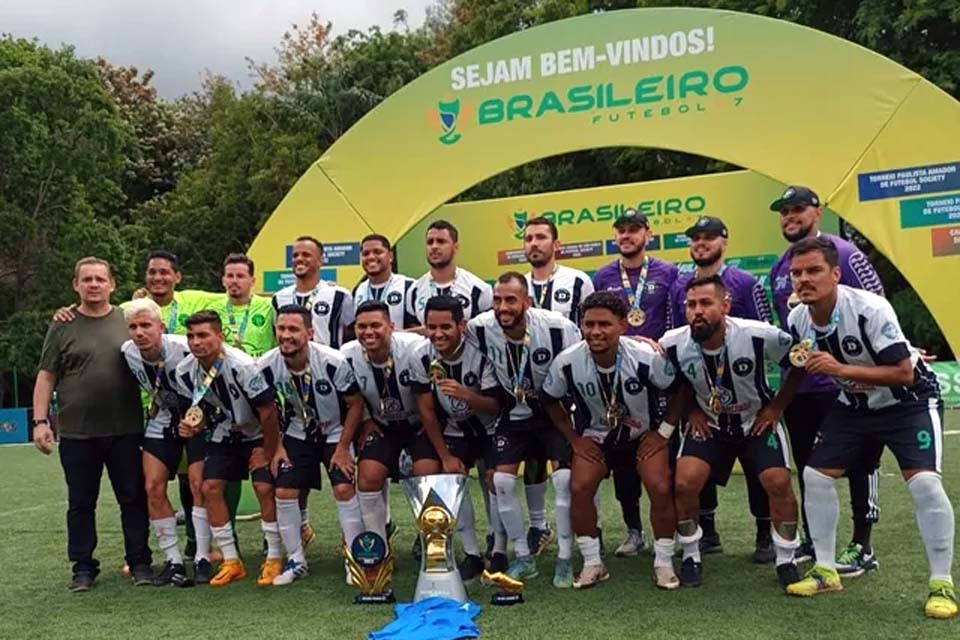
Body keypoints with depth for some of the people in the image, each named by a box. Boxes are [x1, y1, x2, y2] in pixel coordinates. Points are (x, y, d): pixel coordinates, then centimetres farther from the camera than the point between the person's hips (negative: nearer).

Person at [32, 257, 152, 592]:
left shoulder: (128, 321, 6)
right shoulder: (62, 326, 4)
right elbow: (46, 377, 4)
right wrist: (40, 421, -4)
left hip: (126, 430, 0)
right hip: (77, 433, 0)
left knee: (133, 499, 5)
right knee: (81, 503, 9)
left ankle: (140, 562, 16)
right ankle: (83, 567, 21)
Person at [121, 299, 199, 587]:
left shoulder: (185, 349, -27)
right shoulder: (127, 352, -12)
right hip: (162, 420, 5)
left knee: (198, 484, -12)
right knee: (153, 487, -3)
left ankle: (203, 559, 0)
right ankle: (174, 561, 8)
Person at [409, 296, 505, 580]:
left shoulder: (480, 353, -26)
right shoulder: (422, 357, -16)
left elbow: (496, 405, -23)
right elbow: (426, 410, -10)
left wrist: (465, 395, -43)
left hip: (489, 429, -2)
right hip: (453, 431, 2)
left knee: (494, 479, -13)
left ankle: (500, 552, 5)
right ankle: (471, 554, 0)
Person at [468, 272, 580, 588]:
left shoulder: (558, 328, -25)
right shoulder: (479, 329, -18)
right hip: (513, 414, 3)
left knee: (564, 478, -16)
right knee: (502, 480, -7)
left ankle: (564, 559, 1)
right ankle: (523, 558, 11)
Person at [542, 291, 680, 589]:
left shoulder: (647, 357, -27)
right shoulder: (567, 362, -22)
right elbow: (550, 401, -2)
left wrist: (664, 432, -10)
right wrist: (574, 439, -4)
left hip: (645, 434, -1)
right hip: (595, 436, 2)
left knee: (661, 489, -20)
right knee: (579, 488, -19)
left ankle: (663, 563, 2)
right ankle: (592, 564, 0)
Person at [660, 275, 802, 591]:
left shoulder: (759, 335, -27)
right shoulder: (673, 344, -21)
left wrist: (777, 407, -7)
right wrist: (692, 411, -3)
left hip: (758, 421, -1)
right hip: (709, 425, 1)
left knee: (778, 482, -16)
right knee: (684, 482, -16)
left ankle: (786, 560, 7)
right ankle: (691, 556, 7)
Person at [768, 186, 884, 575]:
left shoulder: (842, 253, -9)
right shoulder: (779, 269, 12)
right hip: (797, 384, 7)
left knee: (858, 463, 2)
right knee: (807, 466, 15)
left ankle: (862, 547, 11)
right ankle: (812, 540, 28)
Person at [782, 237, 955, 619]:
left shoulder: (870, 309, -30)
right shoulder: (796, 320, -11)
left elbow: (904, 373, -30)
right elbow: (803, 369, 9)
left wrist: (840, 369, -37)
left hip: (909, 400, -6)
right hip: (855, 404, 6)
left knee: (924, 483, -21)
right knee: (815, 476, 0)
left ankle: (942, 584, -4)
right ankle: (826, 572, 13)